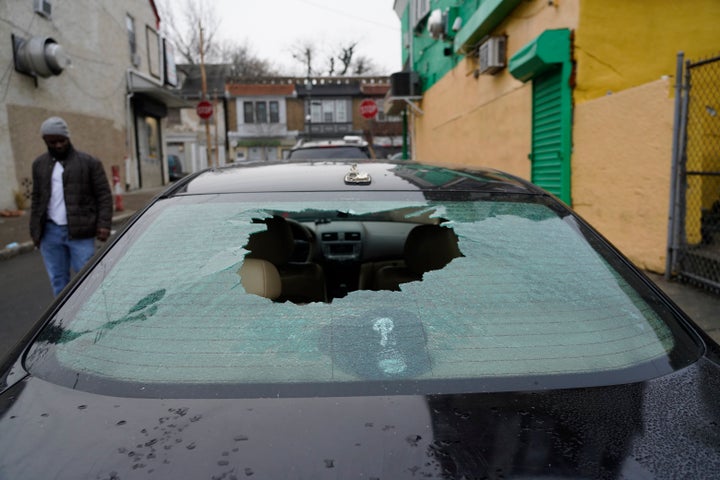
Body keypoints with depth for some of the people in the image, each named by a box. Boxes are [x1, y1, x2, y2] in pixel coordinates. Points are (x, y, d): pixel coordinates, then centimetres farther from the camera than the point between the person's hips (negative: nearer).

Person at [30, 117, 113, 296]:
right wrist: (35, 230, 13)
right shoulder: (39, 164, 14)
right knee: (58, 280, 11)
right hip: (50, 232, 4)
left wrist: (104, 224, -13)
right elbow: (37, 198, 17)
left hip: (80, 232, -4)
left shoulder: (89, 162, 0)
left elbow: (104, 195, -3)